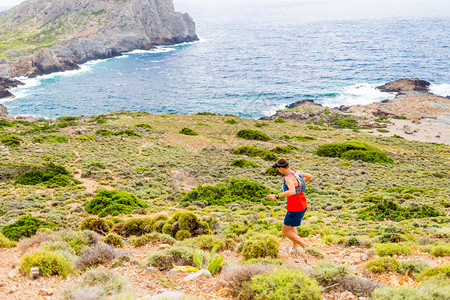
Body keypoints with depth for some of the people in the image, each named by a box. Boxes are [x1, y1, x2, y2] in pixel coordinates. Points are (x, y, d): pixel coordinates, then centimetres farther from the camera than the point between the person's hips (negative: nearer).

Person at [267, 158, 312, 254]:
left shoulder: (289, 178, -25)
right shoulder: (295, 172, 3)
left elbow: (292, 192, -44)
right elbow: (309, 176, 21)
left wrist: (276, 196, -42)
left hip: (295, 209, -9)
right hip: (303, 205, 10)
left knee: (285, 231, 6)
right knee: (291, 226, 31)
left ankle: (306, 247, 3)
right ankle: (295, 248, 36)